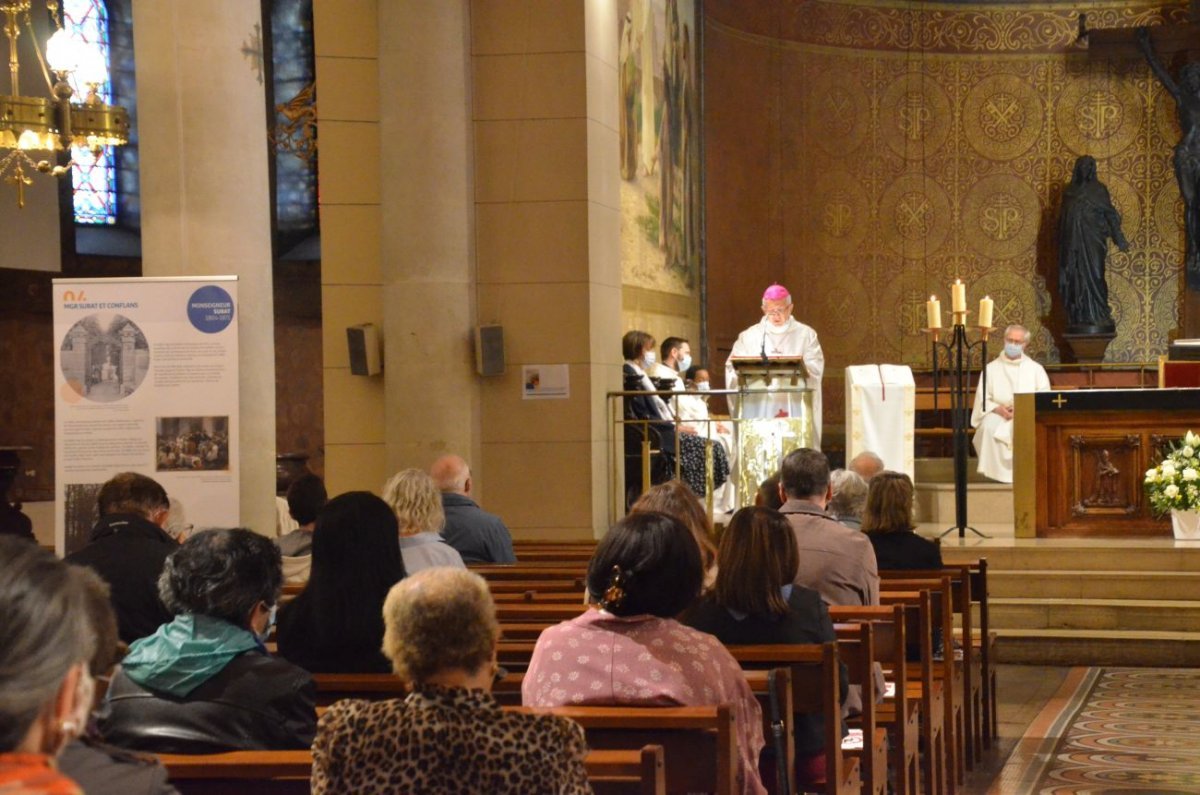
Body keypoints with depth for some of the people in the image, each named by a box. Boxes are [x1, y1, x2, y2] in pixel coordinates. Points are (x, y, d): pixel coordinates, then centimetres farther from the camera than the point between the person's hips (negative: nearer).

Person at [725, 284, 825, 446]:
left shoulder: (806, 334, 10)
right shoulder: (749, 336, 13)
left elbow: (815, 367, -1)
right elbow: (733, 367, 5)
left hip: (794, 407, -1)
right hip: (758, 408, 1)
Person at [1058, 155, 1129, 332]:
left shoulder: (1098, 190, 1)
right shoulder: (1069, 191, 12)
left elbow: (1111, 215, -2)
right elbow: (1062, 220, 16)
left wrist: (1119, 239, -7)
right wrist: (1060, 244, 15)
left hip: (1092, 242, -4)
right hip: (1072, 244, 4)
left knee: (1093, 277, -7)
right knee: (1074, 280, 2)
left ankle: (1098, 318, -4)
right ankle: (1079, 318, 6)